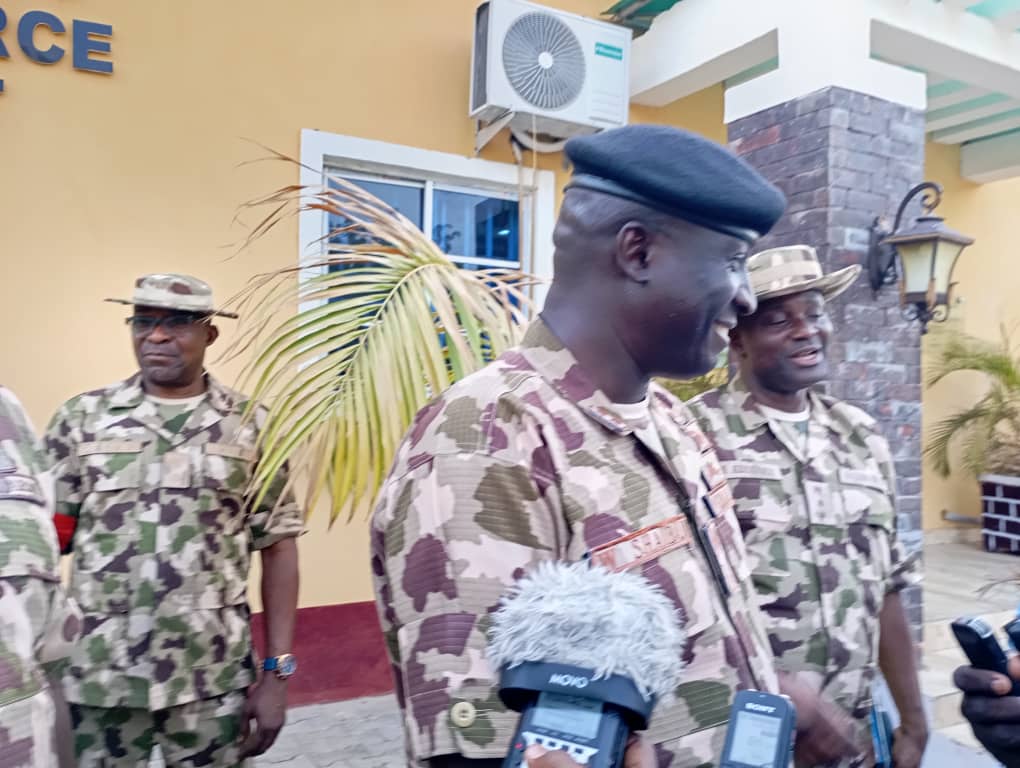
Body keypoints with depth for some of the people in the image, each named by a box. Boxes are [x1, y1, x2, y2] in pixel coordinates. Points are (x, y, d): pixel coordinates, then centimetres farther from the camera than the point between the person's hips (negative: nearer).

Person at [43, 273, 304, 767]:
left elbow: (278, 548, 1)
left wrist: (277, 671, -2)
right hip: (98, 679, 1)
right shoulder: (81, 419, 2)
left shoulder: (252, 426, 0)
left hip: (212, 681, 0)